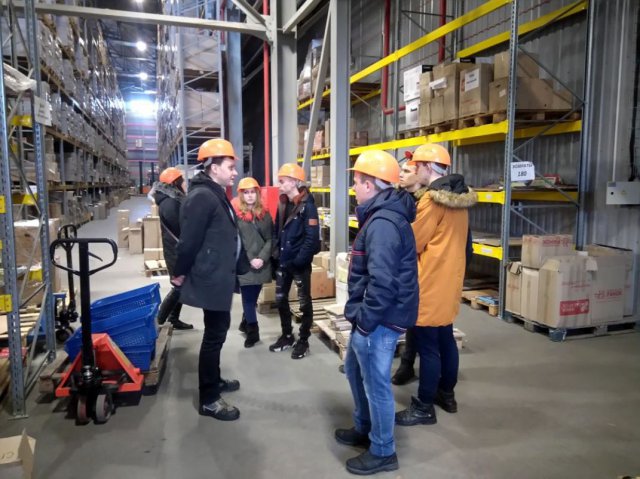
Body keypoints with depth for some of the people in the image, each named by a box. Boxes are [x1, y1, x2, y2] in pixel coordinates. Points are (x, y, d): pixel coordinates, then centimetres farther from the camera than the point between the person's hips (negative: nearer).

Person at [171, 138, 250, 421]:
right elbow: (189, 239, -23)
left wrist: (239, 266, 18)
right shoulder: (202, 196, -20)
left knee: (218, 331, 20)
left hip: (219, 277, 10)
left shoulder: (216, 195, 14)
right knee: (214, 335, -2)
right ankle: (209, 400, 10)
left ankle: (214, 380, 36)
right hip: (211, 279, -10)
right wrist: (181, 273, -13)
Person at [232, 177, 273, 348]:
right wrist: (249, 260, -13)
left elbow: (270, 239, 5)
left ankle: (246, 323, 37)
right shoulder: (235, 213, -5)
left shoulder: (264, 213, 8)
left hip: (261, 265, 4)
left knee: (253, 297, 14)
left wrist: (262, 258, -9)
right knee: (248, 297, 1)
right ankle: (252, 331, 15)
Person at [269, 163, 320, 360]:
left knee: (304, 302, 6)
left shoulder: (307, 205, -14)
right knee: (280, 299, 15)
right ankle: (287, 336, 32)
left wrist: (299, 260, -21)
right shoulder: (283, 204, 8)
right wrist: (276, 252, 5)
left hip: (300, 263, -8)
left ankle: (303, 341, 19)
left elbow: (312, 238, -20)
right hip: (283, 262, 8)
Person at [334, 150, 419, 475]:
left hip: (380, 320, -11)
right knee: (355, 370, 25)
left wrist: (365, 319, -19)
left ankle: (382, 452, 24)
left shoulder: (382, 223, -23)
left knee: (375, 383, 5)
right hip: (373, 317, 11)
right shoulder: (382, 216, 12)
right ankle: (364, 429, 43)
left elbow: (382, 282, -29)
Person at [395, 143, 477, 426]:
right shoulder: (458, 196, 9)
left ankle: (424, 408, 10)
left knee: (427, 346, -1)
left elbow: (413, 244, -13)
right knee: (445, 339, 19)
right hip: (449, 280, 9)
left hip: (431, 283, -9)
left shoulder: (433, 198, -18)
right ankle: (447, 394, 33)